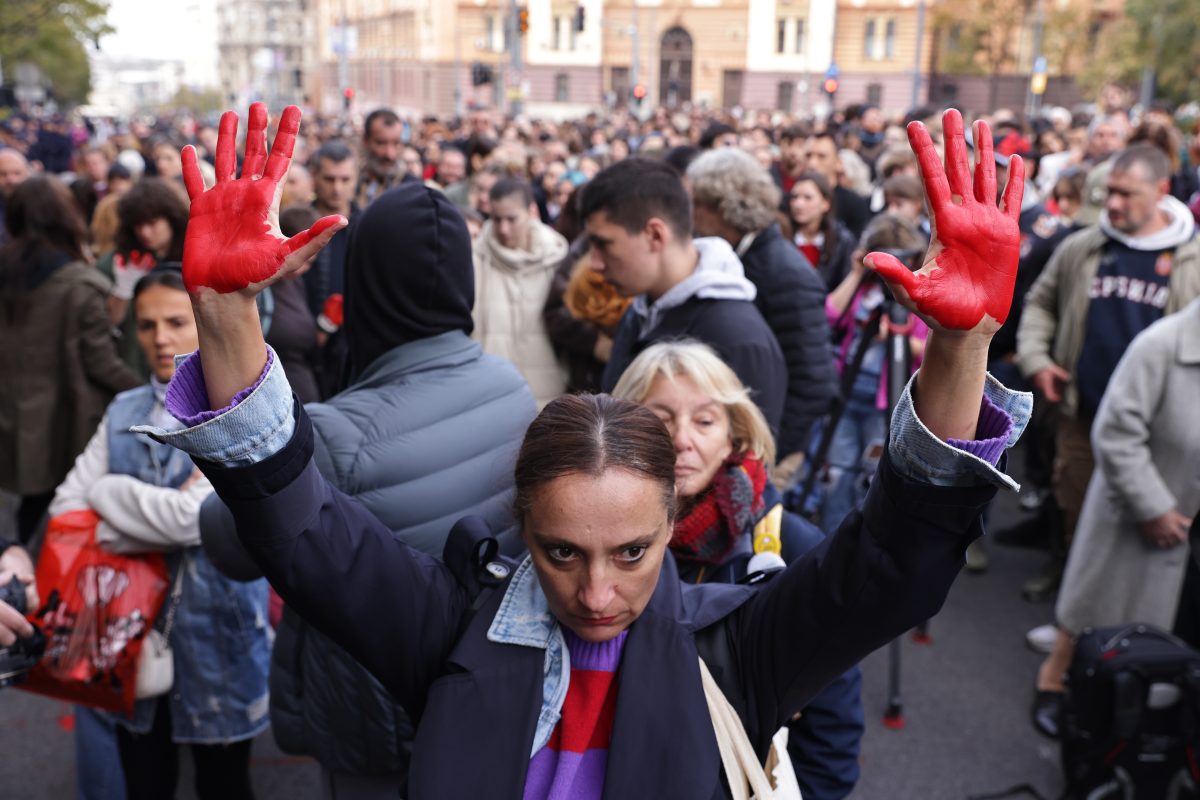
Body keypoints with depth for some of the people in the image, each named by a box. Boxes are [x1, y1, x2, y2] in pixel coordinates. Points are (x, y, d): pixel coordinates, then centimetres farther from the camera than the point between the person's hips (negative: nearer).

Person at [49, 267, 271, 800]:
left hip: (214, 628, -4)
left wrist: (110, 493, -7)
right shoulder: (123, 413, 7)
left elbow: (197, 516, -20)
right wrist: (159, 514, -15)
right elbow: (66, 507, 1)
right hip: (134, 623, 4)